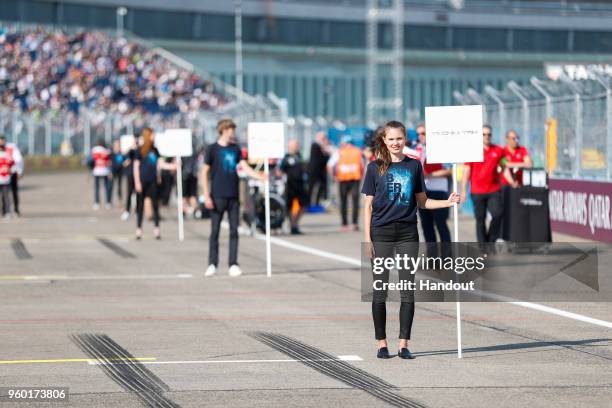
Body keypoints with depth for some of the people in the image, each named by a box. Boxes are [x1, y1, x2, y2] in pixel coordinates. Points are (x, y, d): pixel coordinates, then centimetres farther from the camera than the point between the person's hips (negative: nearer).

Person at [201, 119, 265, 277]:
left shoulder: (235, 149, 10)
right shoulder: (213, 149, -2)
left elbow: (245, 167, 8)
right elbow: (204, 173, -3)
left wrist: (259, 176, -9)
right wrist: (206, 196, -9)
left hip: (233, 196, 4)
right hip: (217, 197, -4)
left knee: (234, 231, 2)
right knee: (215, 230, 0)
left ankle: (233, 265, 6)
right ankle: (212, 264, 7)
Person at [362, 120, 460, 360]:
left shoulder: (414, 166, 7)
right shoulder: (375, 167, 2)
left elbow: (422, 202, 13)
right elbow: (368, 205, 2)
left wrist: (447, 203, -3)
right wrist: (367, 239, -4)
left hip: (407, 234, 2)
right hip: (382, 234, -2)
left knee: (407, 290, 1)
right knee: (380, 290, 1)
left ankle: (404, 344, 6)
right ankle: (381, 343, 9)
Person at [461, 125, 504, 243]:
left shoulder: (498, 150, 7)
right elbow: (466, 171, 1)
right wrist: (463, 190, -3)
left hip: (494, 190, 2)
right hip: (477, 191, -2)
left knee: (498, 214, -11)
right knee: (480, 219, 4)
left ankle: (490, 241, 5)